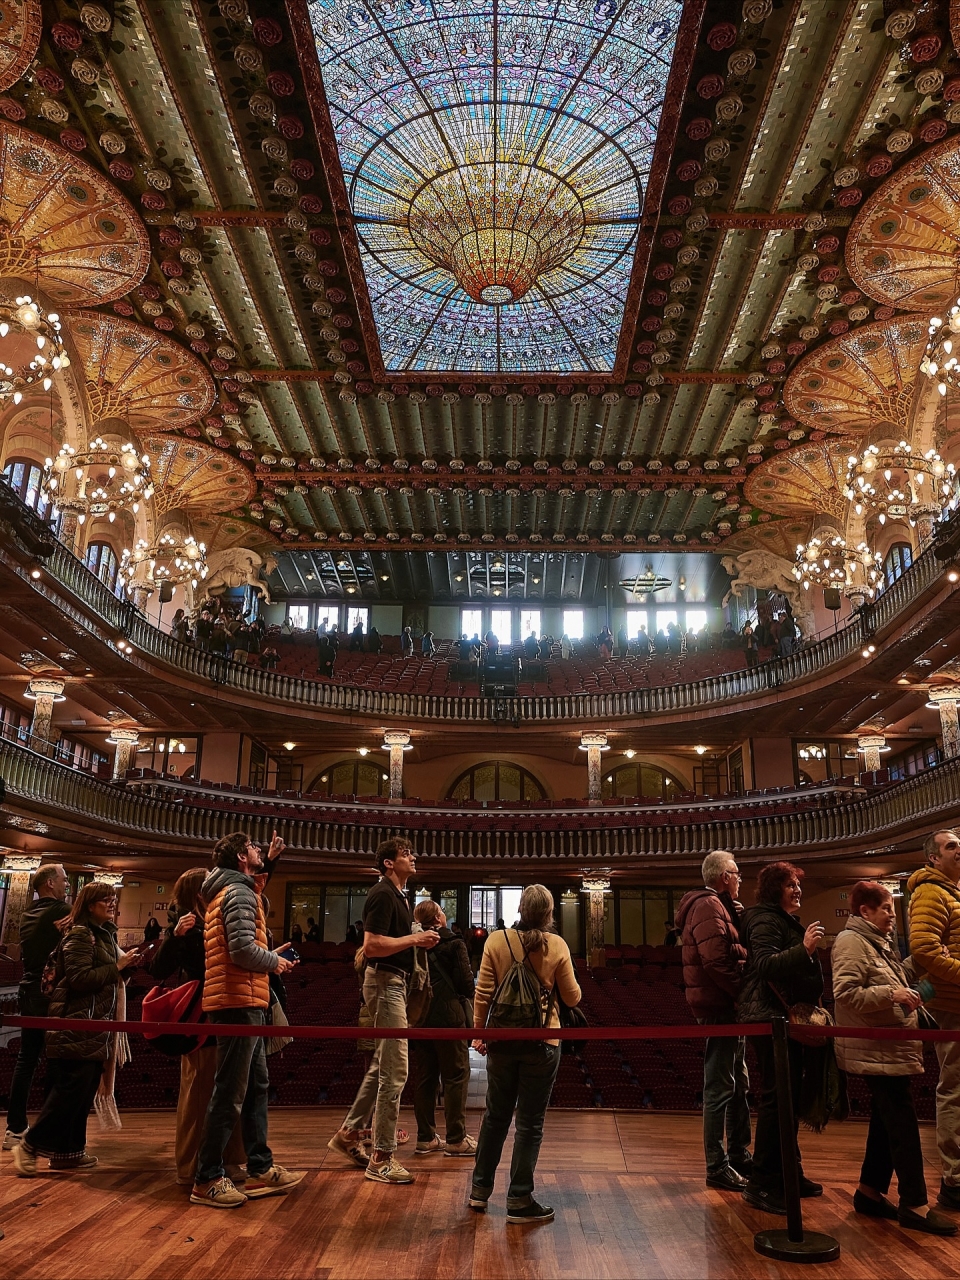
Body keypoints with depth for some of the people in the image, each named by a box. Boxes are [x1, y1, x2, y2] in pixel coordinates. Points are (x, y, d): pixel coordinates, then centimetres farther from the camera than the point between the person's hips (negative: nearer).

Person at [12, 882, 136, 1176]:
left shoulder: (104, 934, 17)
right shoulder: (80, 934, -12)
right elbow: (79, 978, -21)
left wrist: (126, 963, 6)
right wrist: (117, 967, -19)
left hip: (94, 1025, 9)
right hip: (76, 1024, -9)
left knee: (84, 1091, 10)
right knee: (70, 1089, -9)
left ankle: (68, 1151, 17)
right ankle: (29, 1145, 3)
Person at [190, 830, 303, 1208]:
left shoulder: (228, 889, 18)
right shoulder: (240, 892, -13)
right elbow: (243, 949, -23)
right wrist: (275, 961, -5)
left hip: (240, 1004, 11)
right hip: (240, 1001, -11)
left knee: (257, 1085, 16)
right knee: (230, 1093, -4)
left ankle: (260, 1169, 23)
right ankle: (207, 1180, 4)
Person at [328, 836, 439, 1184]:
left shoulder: (398, 896, 16)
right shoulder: (382, 894, -16)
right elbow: (372, 945, -24)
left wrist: (419, 940, 9)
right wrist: (415, 938, -21)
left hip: (394, 982, 11)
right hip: (385, 982, -11)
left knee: (382, 1066, 18)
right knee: (394, 1070, -7)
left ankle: (349, 1133, 29)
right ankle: (382, 1157, 2)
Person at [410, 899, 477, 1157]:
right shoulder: (454, 944, -8)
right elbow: (466, 983, -11)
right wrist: (468, 1000, 9)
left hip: (419, 1018, 6)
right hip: (448, 1016, -6)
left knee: (425, 1078, 12)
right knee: (456, 1076, 1)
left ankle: (425, 1137, 17)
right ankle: (456, 1140, 2)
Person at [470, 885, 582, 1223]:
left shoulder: (496, 940, -6)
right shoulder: (556, 945, -9)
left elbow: (483, 993, -4)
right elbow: (572, 997, -3)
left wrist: (478, 1032, 6)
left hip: (502, 1040, 2)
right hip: (541, 1043, -2)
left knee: (495, 1116, 18)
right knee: (530, 1123, 8)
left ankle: (480, 1190, 27)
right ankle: (519, 1200, 13)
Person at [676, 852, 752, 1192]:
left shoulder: (720, 907, 19)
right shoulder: (708, 906, -14)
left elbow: (735, 953, 11)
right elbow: (715, 962, -24)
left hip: (729, 1006, 11)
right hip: (719, 1006, -11)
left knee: (738, 1085, 19)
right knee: (720, 1088, -4)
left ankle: (739, 1156, 31)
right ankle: (717, 1167, 4)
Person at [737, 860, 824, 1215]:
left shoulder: (786, 921, 20)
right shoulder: (765, 921, -13)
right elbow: (765, 965, -29)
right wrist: (804, 950, -39)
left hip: (787, 1018, 10)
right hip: (770, 1017, -10)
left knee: (791, 1096, 15)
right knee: (776, 1098, -9)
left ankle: (788, 1172, 26)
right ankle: (761, 1184, -4)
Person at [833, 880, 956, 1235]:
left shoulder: (877, 943, 18)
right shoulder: (852, 942, -15)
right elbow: (845, 994, -24)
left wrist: (906, 997, 15)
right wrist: (892, 994, -23)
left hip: (889, 1049, 10)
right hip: (875, 1051, -10)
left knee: (887, 1123, 14)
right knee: (903, 1125, -6)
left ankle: (870, 1192, 23)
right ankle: (914, 1205, 2)